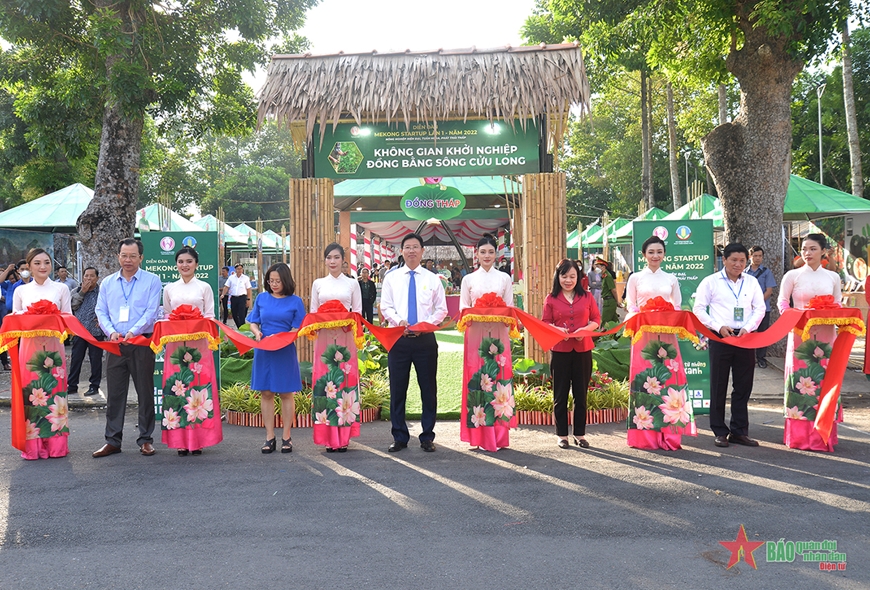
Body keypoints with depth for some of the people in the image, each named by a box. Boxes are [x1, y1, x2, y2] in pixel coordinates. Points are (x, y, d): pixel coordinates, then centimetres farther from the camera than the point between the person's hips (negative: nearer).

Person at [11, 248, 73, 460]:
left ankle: (55, 444, 8)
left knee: (54, 391, 0)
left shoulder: (61, 289, 6)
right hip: (29, 346, 1)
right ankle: (33, 445, 6)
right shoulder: (21, 291, 8)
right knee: (30, 393, -2)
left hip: (53, 347, -1)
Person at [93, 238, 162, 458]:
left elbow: (151, 311, -7)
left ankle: (145, 439, 11)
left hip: (142, 342, -3)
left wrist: (133, 332, -19)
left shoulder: (152, 281, 1)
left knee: (145, 391, 3)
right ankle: (112, 440, 13)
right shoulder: (108, 283, 12)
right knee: (114, 392, 5)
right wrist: (111, 332, -9)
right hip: (116, 343, 3)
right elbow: (101, 311, 9)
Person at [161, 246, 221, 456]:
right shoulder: (169, 289, 12)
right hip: (175, 345, 2)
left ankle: (198, 439, 3)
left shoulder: (204, 288, 6)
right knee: (176, 388, -2)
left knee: (198, 388, -4)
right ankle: (180, 441, 5)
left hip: (199, 344, -2)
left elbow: (210, 317, 5)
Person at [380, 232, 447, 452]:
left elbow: (441, 310, 5)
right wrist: (399, 321, -13)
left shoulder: (433, 279, 7)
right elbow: (385, 307, 6)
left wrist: (425, 323, -12)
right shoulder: (391, 277, 9)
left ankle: (427, 437, 15)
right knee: (397, 389, 4)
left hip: (425, 338, 0)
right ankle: (400, 437, 15)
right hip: (399, 339, 1)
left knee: (428, 389, 4)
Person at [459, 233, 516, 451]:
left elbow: (510, 308, 8)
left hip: (498, 336, 0)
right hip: (476, 335, 0)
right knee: (476, 378, -5)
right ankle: (480, 436, 0)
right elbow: (462, 309, 8)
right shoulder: (469, 279, 11)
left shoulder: (505, 279, 12)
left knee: (498, 378, -4)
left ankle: (498, 436, 3)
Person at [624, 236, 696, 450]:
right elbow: (630, 306, 5)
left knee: (668, 378, -4)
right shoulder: (635, 278, 7)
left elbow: (677, 307, 14)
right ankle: (644, 434, 3)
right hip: (643, 334, -2)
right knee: (644, 378, -4)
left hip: (667, 334, 2)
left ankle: (668, 433, 2)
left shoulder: (671, 279, 13)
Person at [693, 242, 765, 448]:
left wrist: (748, 328, -8)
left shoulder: (752, 282, 11)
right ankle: (720, 431, 10)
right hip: (720, 338, -3)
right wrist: (719, 327, -13)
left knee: (743, 385, 6)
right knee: (719, 386, 2)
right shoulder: (711, 282, 1)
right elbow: (699, 309, -2)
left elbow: (760, 308, 9)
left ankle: (739, 431, 16)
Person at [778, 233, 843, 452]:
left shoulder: (833, 277, 8)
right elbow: (782, 302, 5)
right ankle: (800, 436, 6)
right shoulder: (792, 276, 1)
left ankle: (823, 435, 11)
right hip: (800, 336, -2)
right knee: (801, 381, -2)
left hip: (826, 337, 2)